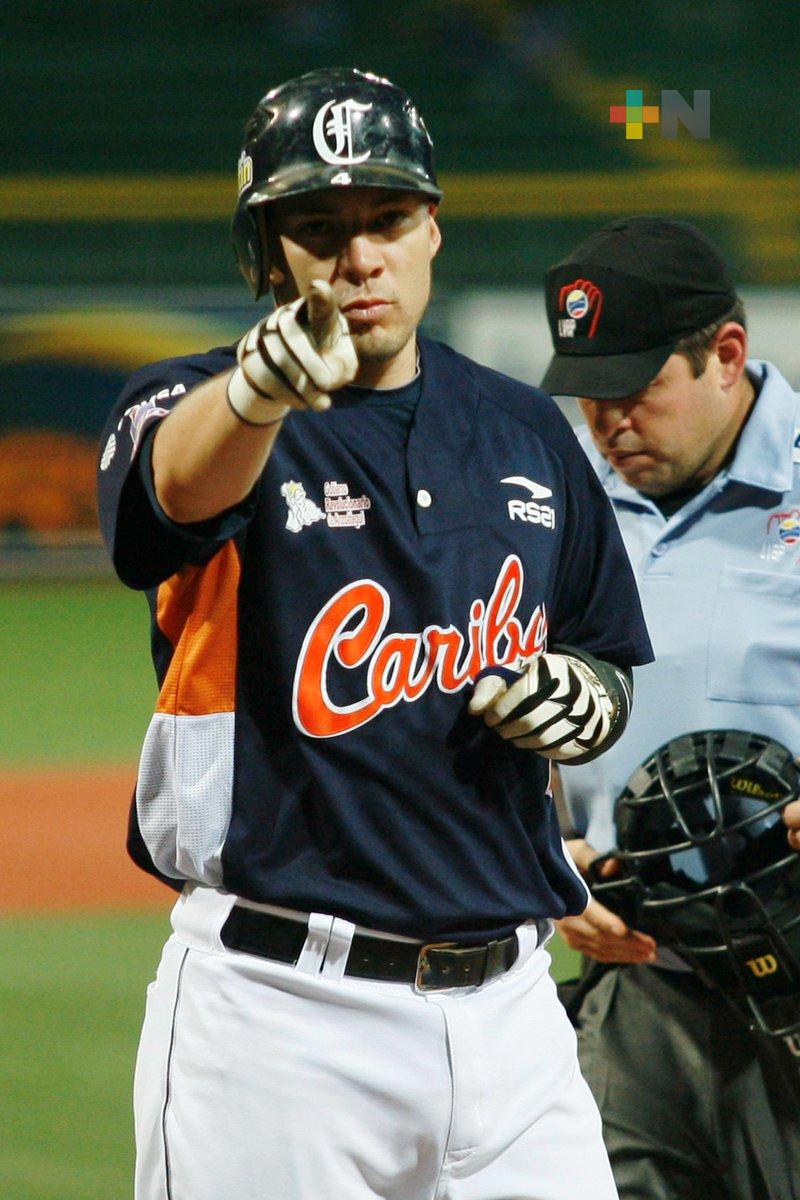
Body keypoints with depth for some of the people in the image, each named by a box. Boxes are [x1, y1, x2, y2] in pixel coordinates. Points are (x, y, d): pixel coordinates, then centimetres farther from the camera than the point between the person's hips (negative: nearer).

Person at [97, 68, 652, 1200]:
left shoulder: (526, 431, 12)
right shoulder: (192, 408, -4)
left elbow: (609, 668, 23)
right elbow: (184, 476, -30)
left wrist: (585, 700, -2)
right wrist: (266, 386, -53)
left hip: (506, 1007, 4)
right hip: (278, 1012, -4)